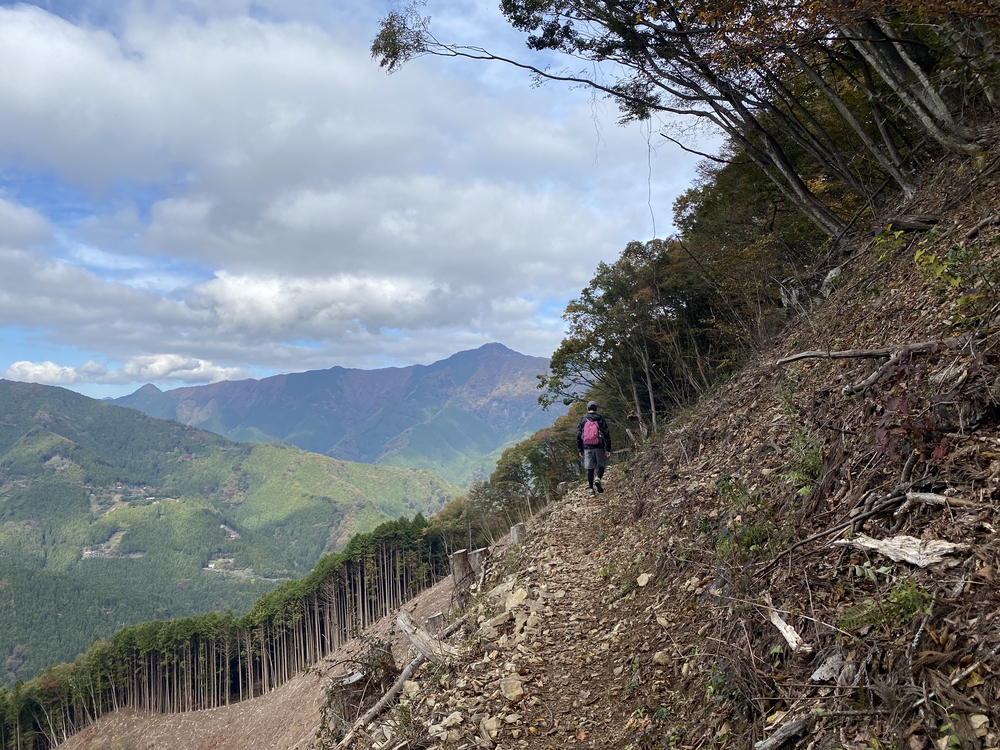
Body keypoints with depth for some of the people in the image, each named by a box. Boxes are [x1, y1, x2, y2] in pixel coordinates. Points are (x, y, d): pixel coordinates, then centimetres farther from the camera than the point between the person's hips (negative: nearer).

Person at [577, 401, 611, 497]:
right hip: (599, 447, -1)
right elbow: (607, 435, -1)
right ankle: (598, 479, -14)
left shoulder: (583, 420, 4)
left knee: (590, 469, 7)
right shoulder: (600, 419, 1)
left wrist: (580, 450, 14)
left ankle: (591, 489, 6)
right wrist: (608, 449, 2)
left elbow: (579, 436, 6)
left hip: (587, 448, 1)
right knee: (601, 465, 14)